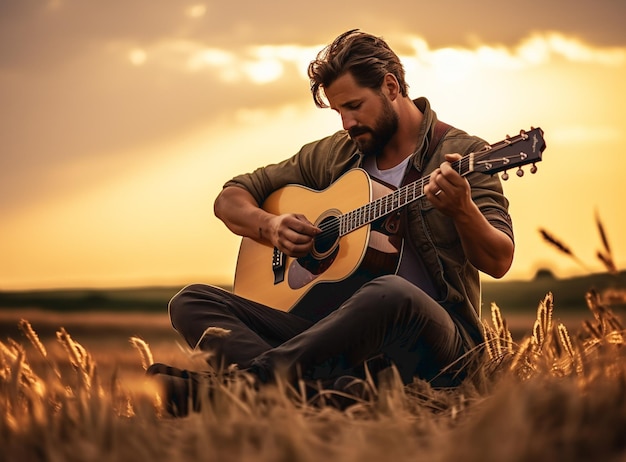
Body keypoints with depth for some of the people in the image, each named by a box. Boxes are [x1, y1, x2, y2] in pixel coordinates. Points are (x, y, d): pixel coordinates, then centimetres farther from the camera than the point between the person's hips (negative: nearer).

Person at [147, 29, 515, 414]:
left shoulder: (462, 154, -1)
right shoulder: (332, 156, 15)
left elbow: (499, 262, -12)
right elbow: (231, 198, 18)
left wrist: (461, 209, -32)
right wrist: (271, 226, -4)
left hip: (431, 343, -5)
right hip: (336, 330, 6)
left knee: (392, 294, -42)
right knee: (192, 302, -11)